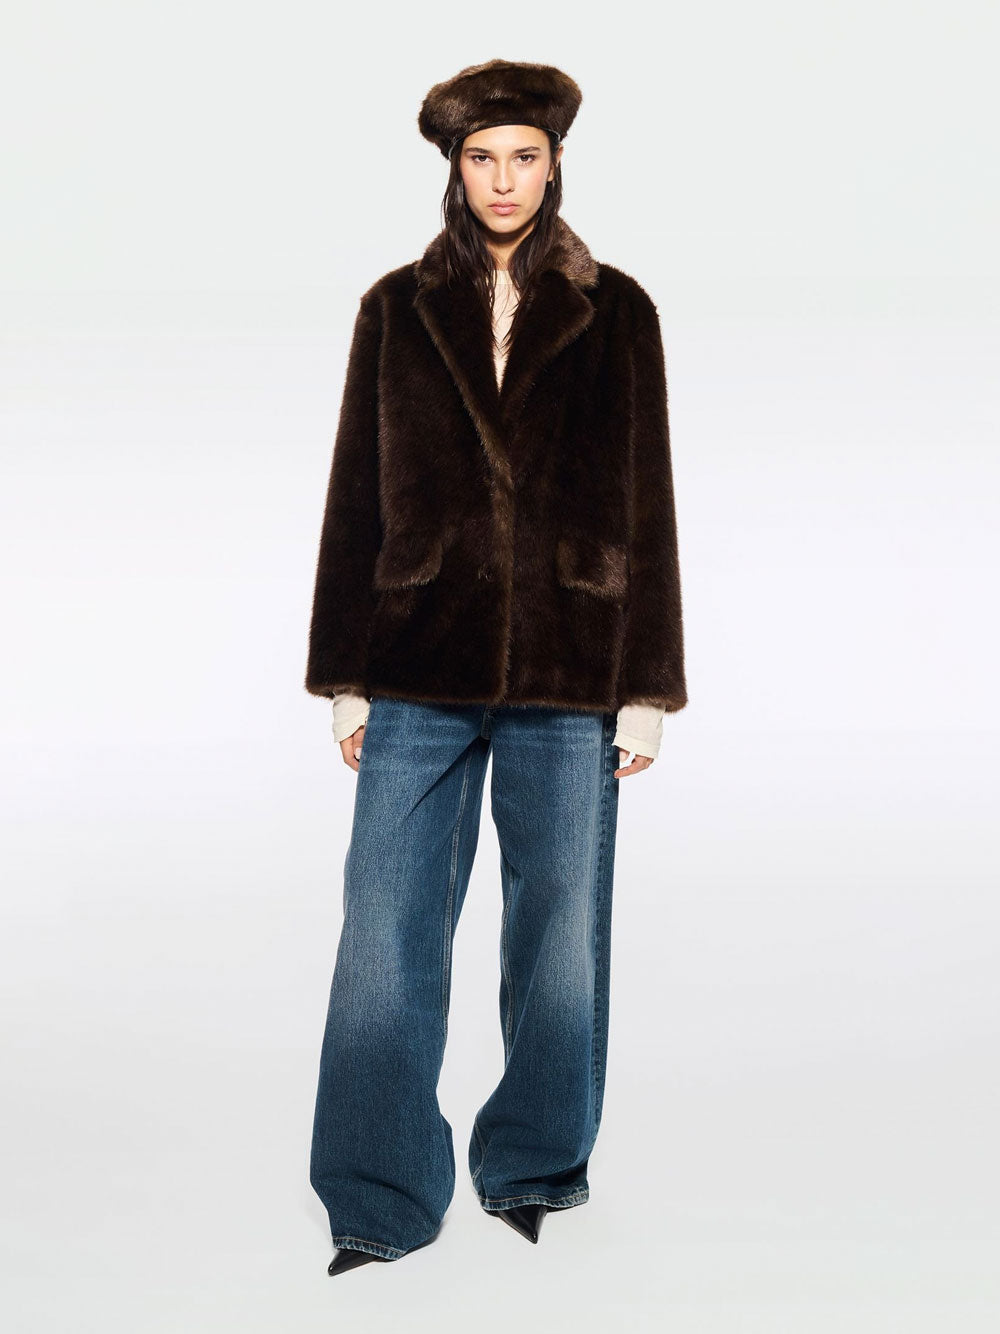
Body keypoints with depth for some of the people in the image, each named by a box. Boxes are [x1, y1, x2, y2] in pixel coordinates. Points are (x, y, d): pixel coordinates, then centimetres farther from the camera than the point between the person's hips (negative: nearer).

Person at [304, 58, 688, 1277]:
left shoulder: (615, 313, 6)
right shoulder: (398, 309, 8)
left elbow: (647, 506, 5)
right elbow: (355, 494, 8)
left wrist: (647, 686, 1)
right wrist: (345, 675, 4)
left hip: (568, 671, 0)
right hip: (422, 669, 1)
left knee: (561, 921, 6)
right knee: (388, 928, -2)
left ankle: (535, 1165, 25)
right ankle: (379, 1200, 10)